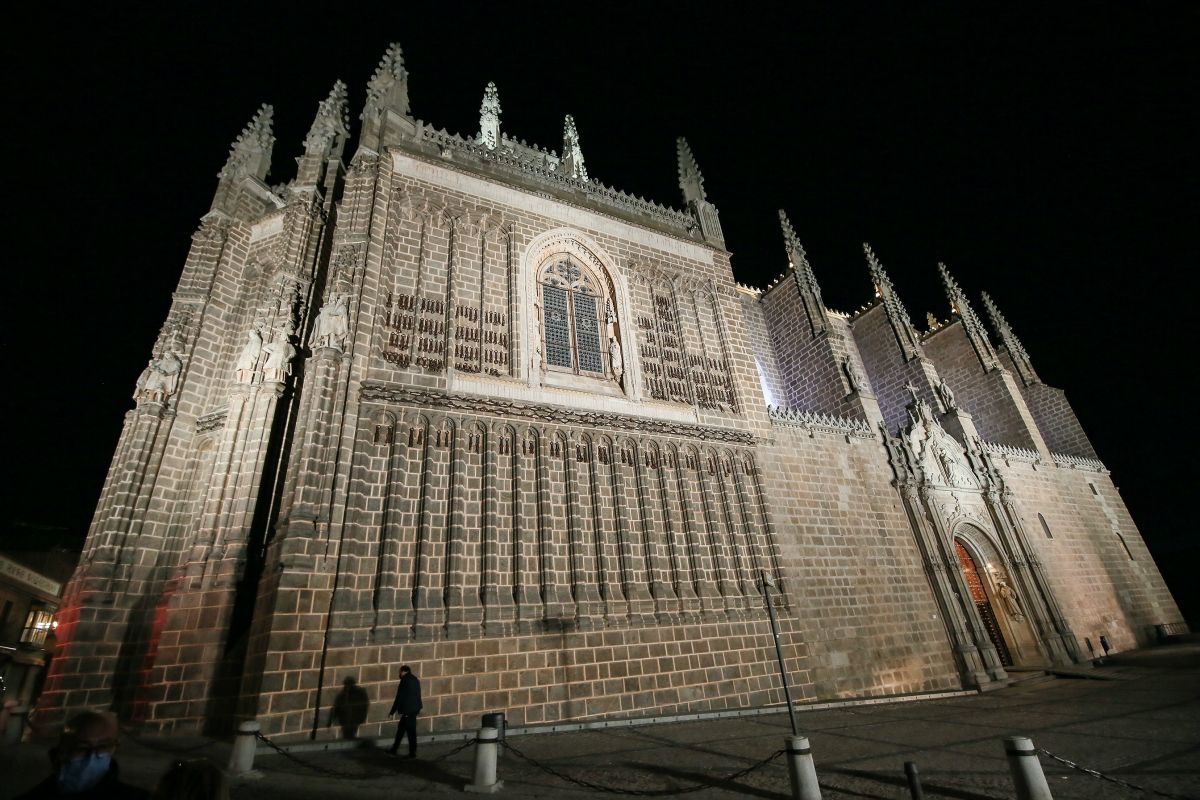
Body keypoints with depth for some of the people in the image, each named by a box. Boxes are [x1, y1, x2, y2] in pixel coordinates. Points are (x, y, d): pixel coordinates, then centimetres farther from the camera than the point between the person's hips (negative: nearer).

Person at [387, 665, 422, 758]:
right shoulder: (415, 679, 10)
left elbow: (399, 698, -14)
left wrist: (392, 712, -8)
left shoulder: (405, 680, -13)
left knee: (411, 732, 1)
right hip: (414, 709, 8)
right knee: (401, 728, 19)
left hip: (408, 710, -8)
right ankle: (394, 749, 28)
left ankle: (412, 753, 9)